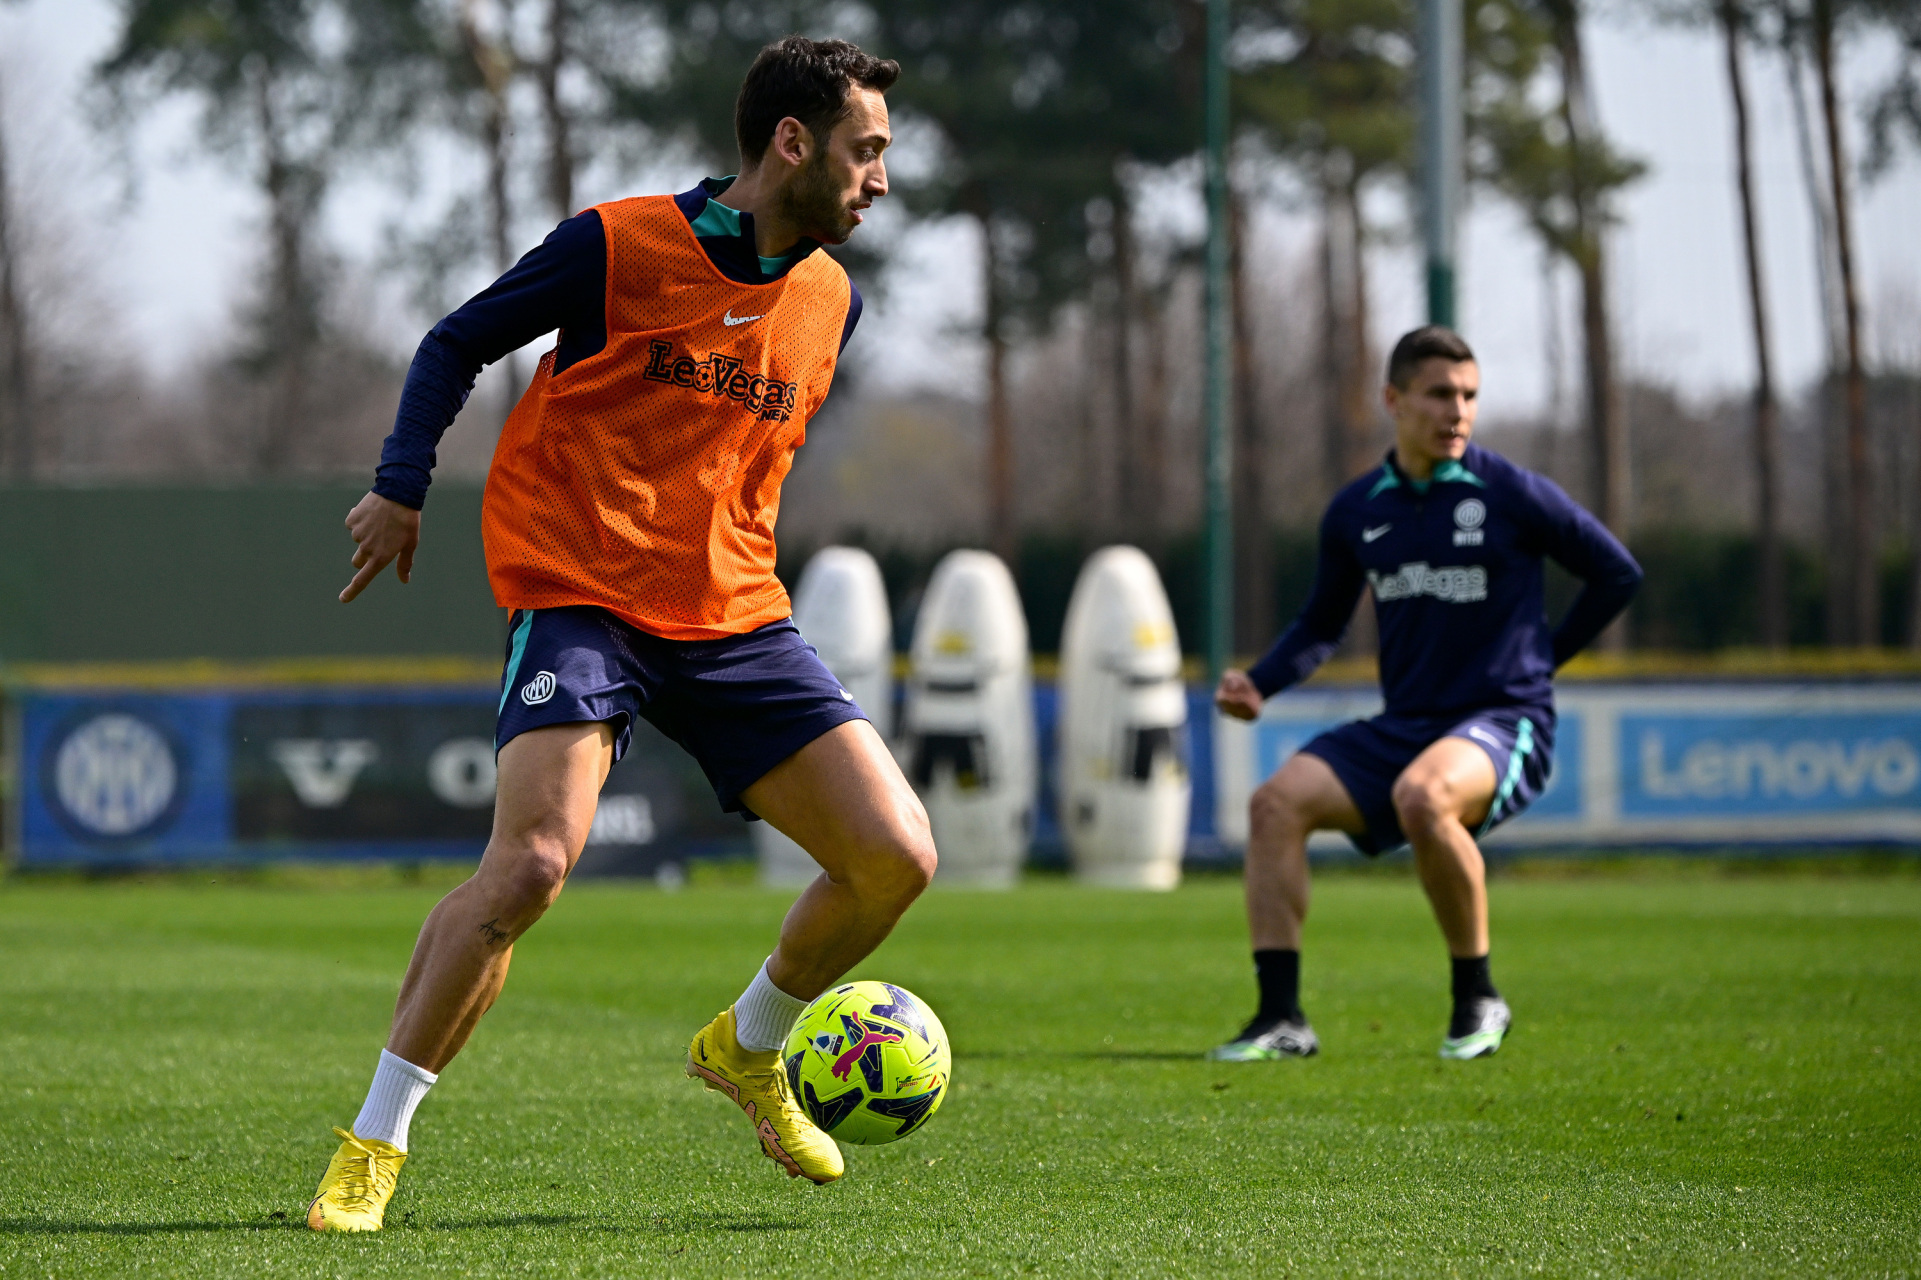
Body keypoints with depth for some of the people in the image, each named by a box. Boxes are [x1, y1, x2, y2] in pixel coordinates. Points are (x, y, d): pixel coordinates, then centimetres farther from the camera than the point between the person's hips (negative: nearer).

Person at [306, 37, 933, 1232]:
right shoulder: (616, 247, -7)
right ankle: (373, 1146, -13)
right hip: (581, 602, -6)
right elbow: (459, 342, 3)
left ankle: (750, 1048, 23)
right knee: (533, 863, -26)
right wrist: (403, 486, -5)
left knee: (896, 859, -6)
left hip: (735, 618, 6)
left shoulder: (832, 303, 9)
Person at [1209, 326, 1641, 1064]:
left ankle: (1477, 999, -19)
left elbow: (1617, 573, 6)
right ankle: (1281, 1017, -15)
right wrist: (1259, 684, 3)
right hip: (1401, 727, 5)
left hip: (1504, 724, -5)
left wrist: (1544, 656, 4)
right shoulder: (1356, 512, 8)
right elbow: (1322, 626, 20)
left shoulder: (1511, 495, -4)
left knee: (1422, 796, -37)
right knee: (1277, 802, -17)